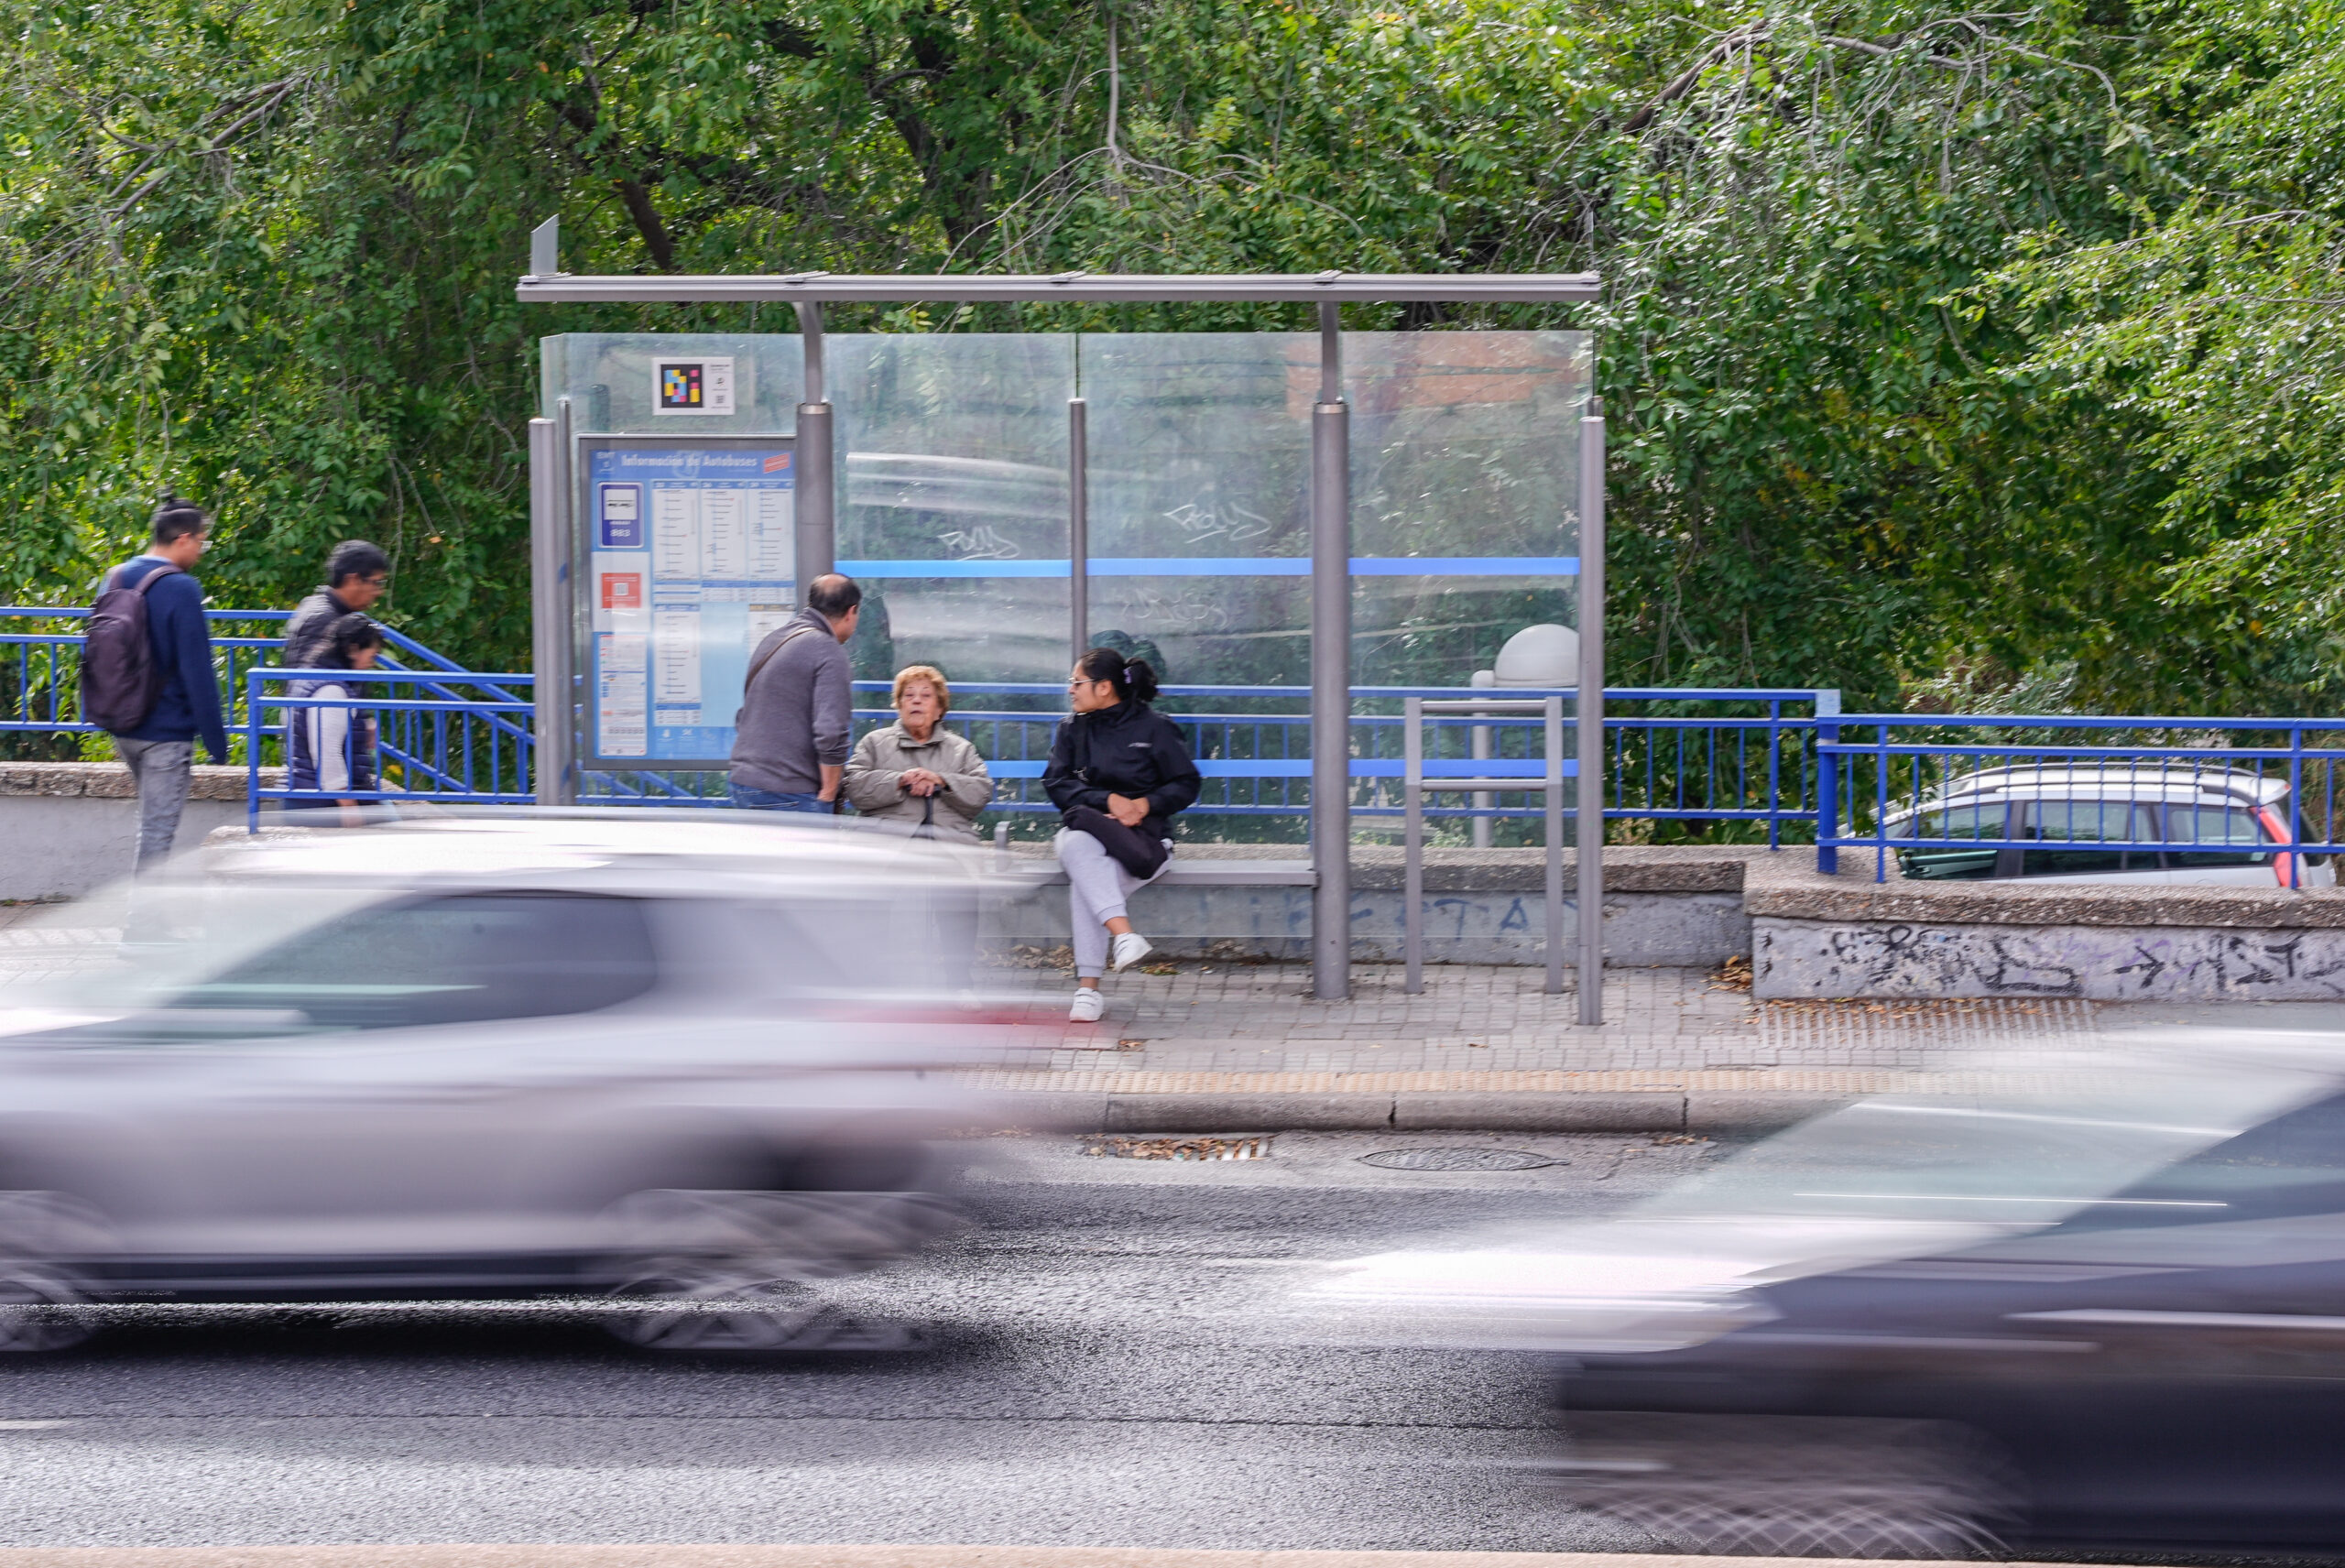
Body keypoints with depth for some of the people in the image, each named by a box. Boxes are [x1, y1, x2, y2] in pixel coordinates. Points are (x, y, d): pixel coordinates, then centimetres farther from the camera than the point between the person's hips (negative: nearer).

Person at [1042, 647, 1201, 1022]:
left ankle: (1088, 988, -36)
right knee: (1078, 845, -36)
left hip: (1143, 833, -3)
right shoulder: (1073, 730, 17)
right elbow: (1057, 784, 4)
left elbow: (1186, 785, 5)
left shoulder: (1154, 728, 6)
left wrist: (1146, 804, -13)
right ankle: (1123, 934, -48)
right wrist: (1108, 801, -12)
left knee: (1086, 881, -33)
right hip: (1088, 828, 3)